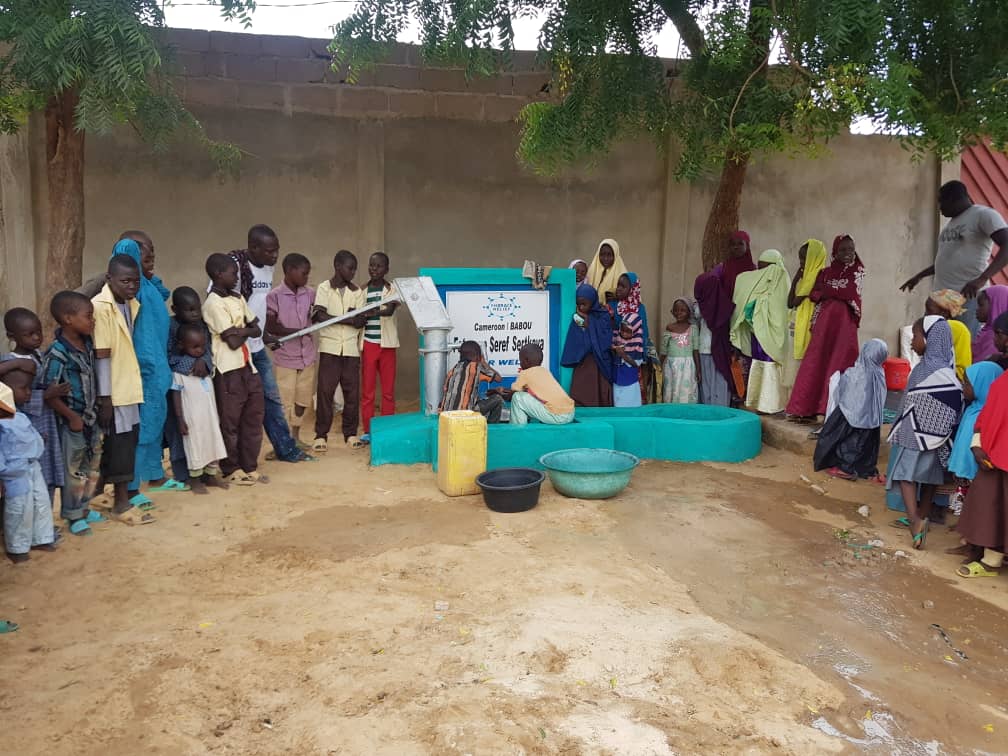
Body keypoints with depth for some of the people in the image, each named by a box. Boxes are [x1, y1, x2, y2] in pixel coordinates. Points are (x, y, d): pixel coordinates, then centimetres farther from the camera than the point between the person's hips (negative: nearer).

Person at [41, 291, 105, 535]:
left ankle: (83, 507, 36)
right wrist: (72, 417, -17)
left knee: (92, 466, 19)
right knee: (73, 470, 7)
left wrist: (96, 411, 7)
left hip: (92, 417, 7)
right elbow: (48, 393, -21)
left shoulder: (88, 343, -2)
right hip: (71, 421, -7)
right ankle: (73, 516, 23)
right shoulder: (57, 353, -23)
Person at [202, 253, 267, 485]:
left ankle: (250, 468, 19)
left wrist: (240, 330, -8)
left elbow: (256, 329, 9)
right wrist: (246, 331, 0)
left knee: (254, 416, 10)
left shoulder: (237, 299, 12)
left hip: (247, 365, 8)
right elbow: (233, 341, -17)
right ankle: (231, 470, 16)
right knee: (230, 422, 4)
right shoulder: (213, 303, -13)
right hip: (228, 370, -8)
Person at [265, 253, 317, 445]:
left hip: (307, 355, 5)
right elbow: (270, 327, -11)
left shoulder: (310, 293, 3)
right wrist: (295, 331, -20)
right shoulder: (274, 296, -10)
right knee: (284, 401, 1)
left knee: (303, 398, 13)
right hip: (285, 357, -5)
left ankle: (295, 436, 29)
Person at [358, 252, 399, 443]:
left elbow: (390, 310, -19)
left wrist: (376, 312, -37)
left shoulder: (392, 289, 0)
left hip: (387, 344, -2)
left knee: (388, 389, 2)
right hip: (367, 343, 2)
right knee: (367, 389, 1)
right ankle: (368, 430, 7)